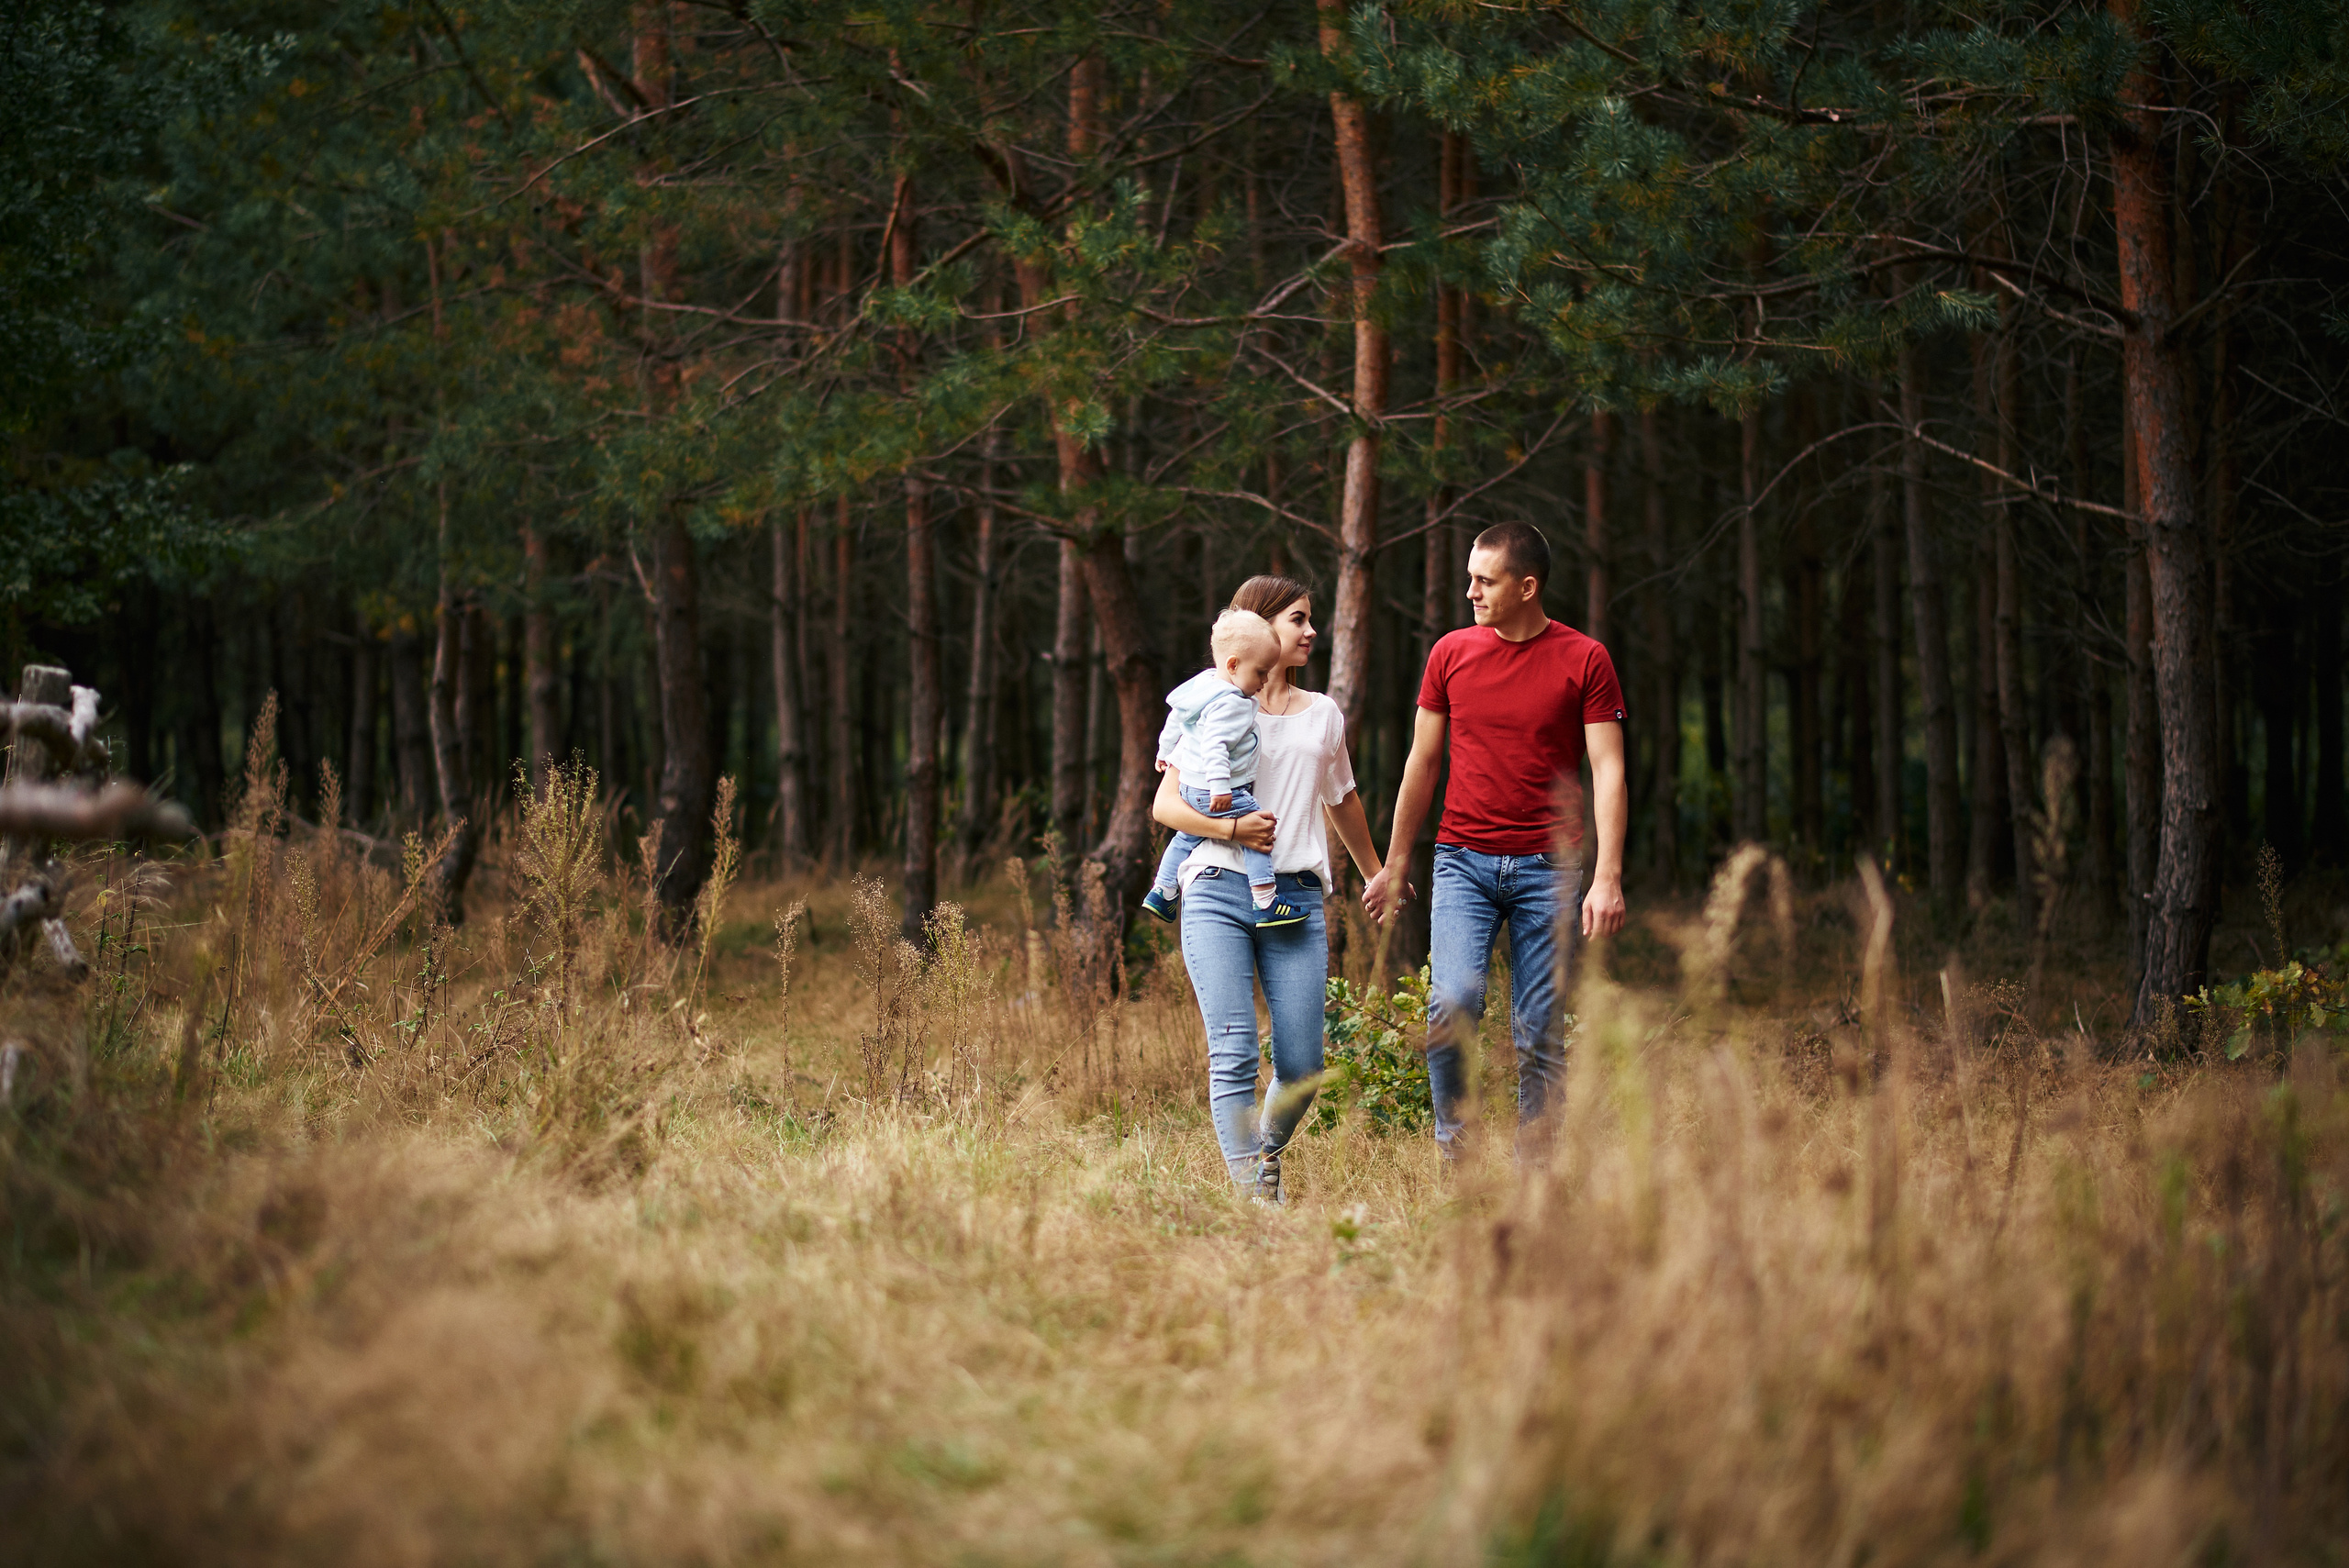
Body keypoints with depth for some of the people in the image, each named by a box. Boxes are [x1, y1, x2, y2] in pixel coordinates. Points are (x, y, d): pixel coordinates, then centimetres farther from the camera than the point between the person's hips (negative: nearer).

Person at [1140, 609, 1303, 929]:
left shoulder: (1205, 684, 10)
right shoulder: (1229, 703, -22)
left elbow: (1175, 721, 23)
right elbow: (1214, 744, -30)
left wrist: (1166, 752, 37)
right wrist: (1220, 787, -33)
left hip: (1191, 789, 10)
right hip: (1217, 795, -10)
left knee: (1188, 836, 26)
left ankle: (1162, 893, 38)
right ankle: (1266, 905, -13)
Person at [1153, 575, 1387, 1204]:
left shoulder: (1322, 715, 19)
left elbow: (1343, 802, 35)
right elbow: (1166, 804, 3)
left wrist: (1376, 874, 46)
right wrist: (1232, 828, -14)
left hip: (1296, 901, 3)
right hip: (1218, 897, -3)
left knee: (1302, 1069, -3)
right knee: (1233, 1056, -14)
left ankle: (1266, 1148, 26)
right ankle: (1254, 1192, -15)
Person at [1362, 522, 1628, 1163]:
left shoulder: (1583, 660, -1)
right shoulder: (1451, 653, 6)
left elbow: (1608, 772, -3)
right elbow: (1422, 762, 14)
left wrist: (1608, 876, -13)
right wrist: (1395, 863, 17)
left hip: (1547, 869, -1)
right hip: (1463, 862, 1)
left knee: (1540, 1036, 0)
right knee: (1452, 1005, -18)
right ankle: (1455, 1148, 1)